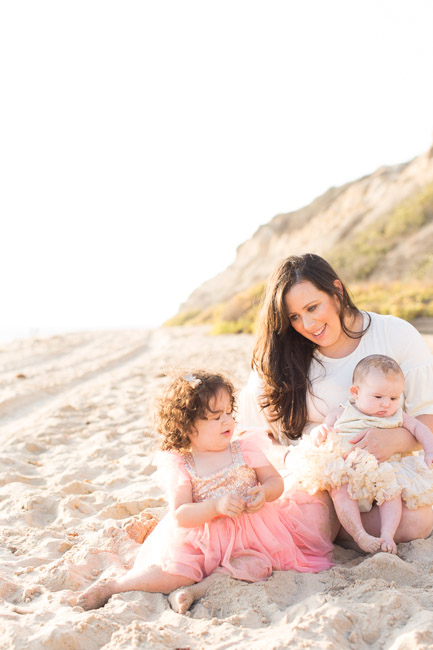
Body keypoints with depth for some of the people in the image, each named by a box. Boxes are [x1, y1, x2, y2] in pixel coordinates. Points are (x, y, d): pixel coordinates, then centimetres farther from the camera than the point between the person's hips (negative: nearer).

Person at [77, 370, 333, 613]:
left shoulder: (244, 449, 4)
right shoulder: (180, 466, -5)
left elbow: (275, 481, 7)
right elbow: (180, 515, -13)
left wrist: (264, 493, -18)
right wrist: (216, 506, -29)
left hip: (245, 535, 3)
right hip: (198, 539, -3)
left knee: (257, 568, -26)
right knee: (172, 572, -25)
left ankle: (195, 590, -25)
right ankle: (110, 586, -7)